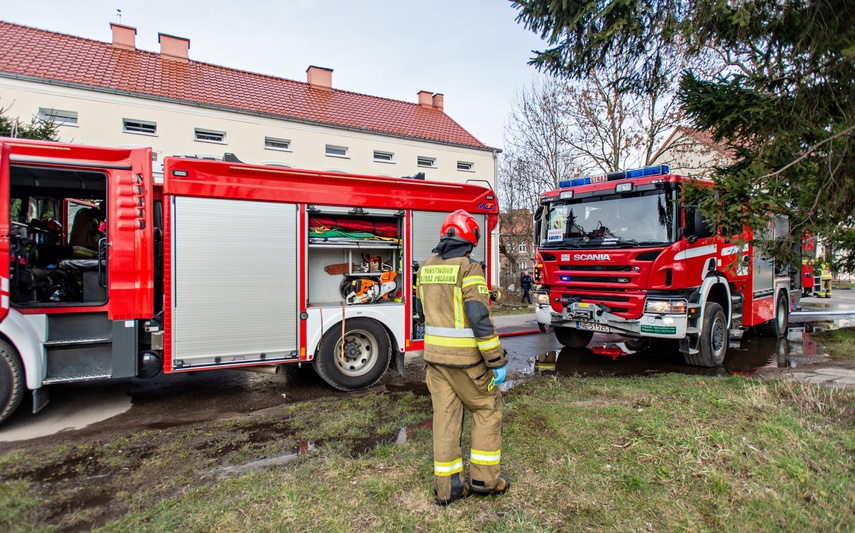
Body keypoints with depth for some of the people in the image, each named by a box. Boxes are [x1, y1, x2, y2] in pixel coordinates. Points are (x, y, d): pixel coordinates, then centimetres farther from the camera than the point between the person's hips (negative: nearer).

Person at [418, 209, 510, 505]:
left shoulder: (427, 268, 7)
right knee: (487, 408, 13)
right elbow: (480, 319, -20)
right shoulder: (468, 268, -15)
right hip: (465, 358, -6)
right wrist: (497, 361, -13)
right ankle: (484, 477, 21)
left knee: (445, 415, 12)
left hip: (434, 355, 6)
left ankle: (446, 486, 20)